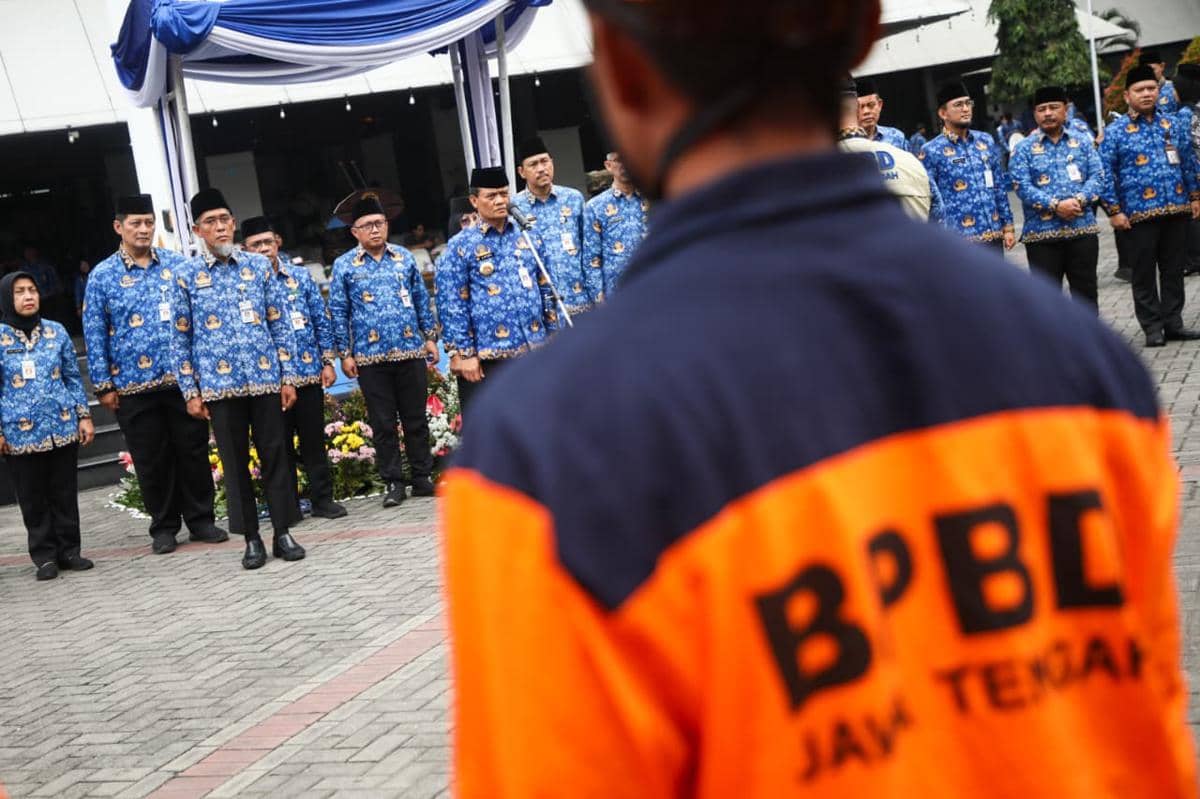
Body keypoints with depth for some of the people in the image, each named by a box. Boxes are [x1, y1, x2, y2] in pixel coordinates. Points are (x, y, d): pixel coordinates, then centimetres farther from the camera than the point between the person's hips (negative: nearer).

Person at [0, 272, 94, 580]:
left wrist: (84, 416, 6)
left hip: (63, 428, 2)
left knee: (65, 493, 8)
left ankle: (68, 550, 19)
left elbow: (73, 378, 10)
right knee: (33, 498, 6)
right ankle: (44, 556, 15)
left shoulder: (57, 332, 4)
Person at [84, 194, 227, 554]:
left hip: (183, 378, 1)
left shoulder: (178, 265, 4)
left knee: (193, 451, 6)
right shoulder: (102, 276, 0)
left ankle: (200, 519, 19)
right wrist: (104, 386, -3)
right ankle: (164, 527, 19)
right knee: (151, 460, 7)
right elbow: (95, 335, 0)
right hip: (134, 386, -1)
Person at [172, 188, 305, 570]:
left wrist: (288, 377, 2)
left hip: (265, 379, 1)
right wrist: (190, 391, -1)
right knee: (235, 463, 5)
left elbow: (280, 324, 7)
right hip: (220, 384, -1)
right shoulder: (187, 276, 2)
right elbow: (181, 338, 4)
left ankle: (282, 532, 13)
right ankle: (251, 539, 14)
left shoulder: (259, 265, 6)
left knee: (275, 455, 4)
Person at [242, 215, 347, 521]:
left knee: (314, 439, 8)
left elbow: (321, 320, 8)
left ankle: (323, 499, 17)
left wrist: (327, 361, 3)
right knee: (280, 444, 6)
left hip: (309, 372, 2)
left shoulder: (300, 276, 6)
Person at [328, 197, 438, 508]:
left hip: (411, 351, 2)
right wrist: (345, 353, -2)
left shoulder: (405, 258, 8)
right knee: (383, 424, 3)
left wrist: (431, 336, 9)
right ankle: (393, 483, 11)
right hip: (371, 357, -2)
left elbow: (422, 300, 13)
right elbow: (338, 312, 2)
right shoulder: (344, 266, 1)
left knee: (416, 419, 8)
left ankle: (423, 478, 17)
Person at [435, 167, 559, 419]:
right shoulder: (461, 247, -3)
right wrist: (463, 354, -11)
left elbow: (546, 290, 17)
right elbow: (451, 306, -6)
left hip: (535, 351, 5)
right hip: (490, 357, -4)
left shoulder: (529, 237, 11)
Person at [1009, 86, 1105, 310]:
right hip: (1042, 233, -2)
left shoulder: (1083, 142, 10)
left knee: (1086, 290, 10)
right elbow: (1023, 187, -8)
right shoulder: (1024, 148, 2)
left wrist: (1079, 200, -16)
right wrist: (1055, 205, -20)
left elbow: (1097, 177, 2)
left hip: (1083, 229, 2)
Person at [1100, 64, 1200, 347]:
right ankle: (1153, 327, 11)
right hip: (1140, 214, -4)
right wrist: (1114, 211, -8)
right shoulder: (1115, 132, -2)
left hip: (1177, 210, 4)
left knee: (1174, 270, 9)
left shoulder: (1173, 124, 10)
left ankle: (1173, 323, 17)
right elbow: (1106, 174, -4)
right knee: (1144, 274, 2)